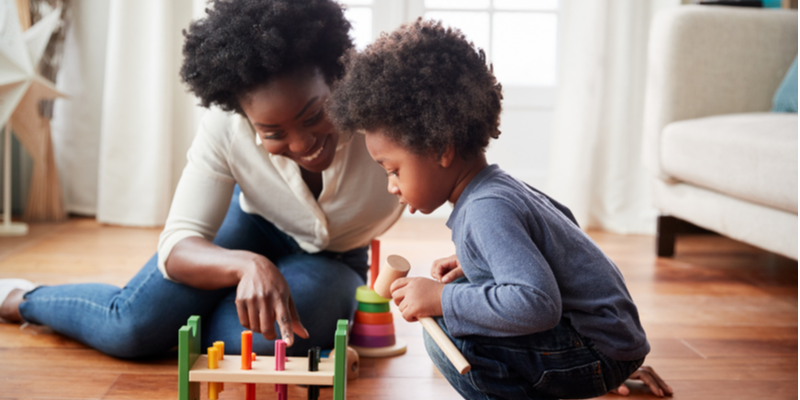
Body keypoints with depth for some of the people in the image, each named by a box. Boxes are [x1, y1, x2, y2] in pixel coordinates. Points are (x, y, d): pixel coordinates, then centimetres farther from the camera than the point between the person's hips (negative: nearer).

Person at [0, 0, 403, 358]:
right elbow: (179, 242, -26)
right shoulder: (225, 128, -26)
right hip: (252, 227, 0)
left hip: (336, 261, 0)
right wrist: (248, 265, -47)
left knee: (278, 333, -33)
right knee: (134, 323, -20)